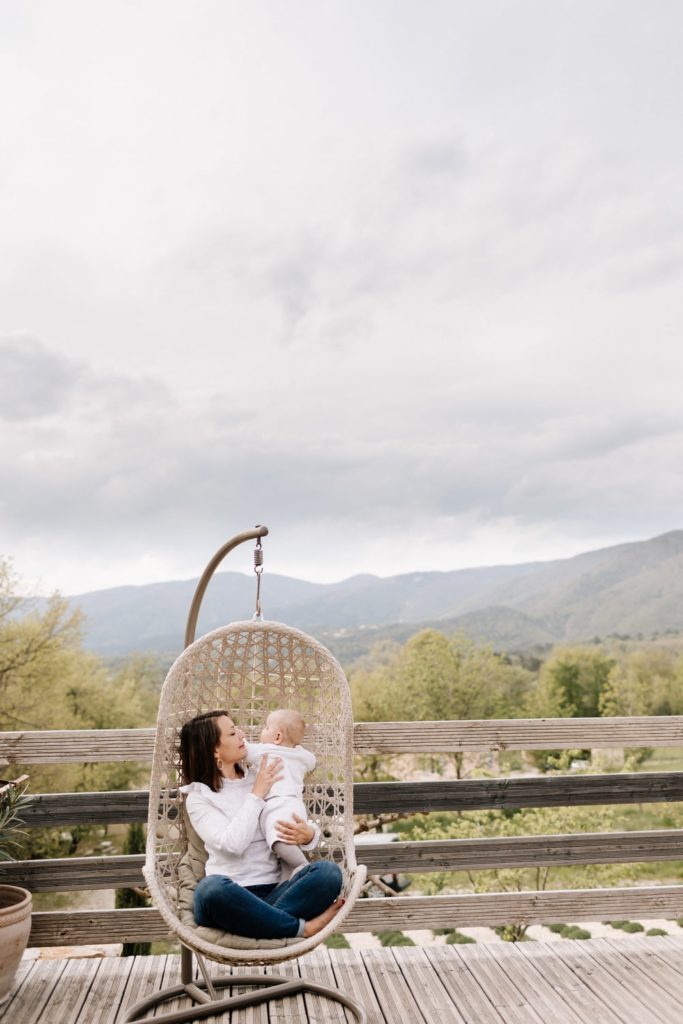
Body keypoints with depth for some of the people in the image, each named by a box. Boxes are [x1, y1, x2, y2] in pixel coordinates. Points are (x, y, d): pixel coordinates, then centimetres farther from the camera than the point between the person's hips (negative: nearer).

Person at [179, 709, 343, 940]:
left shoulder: (262, 778, 15)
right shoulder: (199, 796, 4)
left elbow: (311, 830, 13)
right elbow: (231, 844, -14)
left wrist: (308, 835, -12)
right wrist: (256, 795, -6)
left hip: (273, 893, 3)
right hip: (229, 896, -3)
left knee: (328, 871, -24)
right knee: (212, 888, -38)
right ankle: (302, 928, -27)